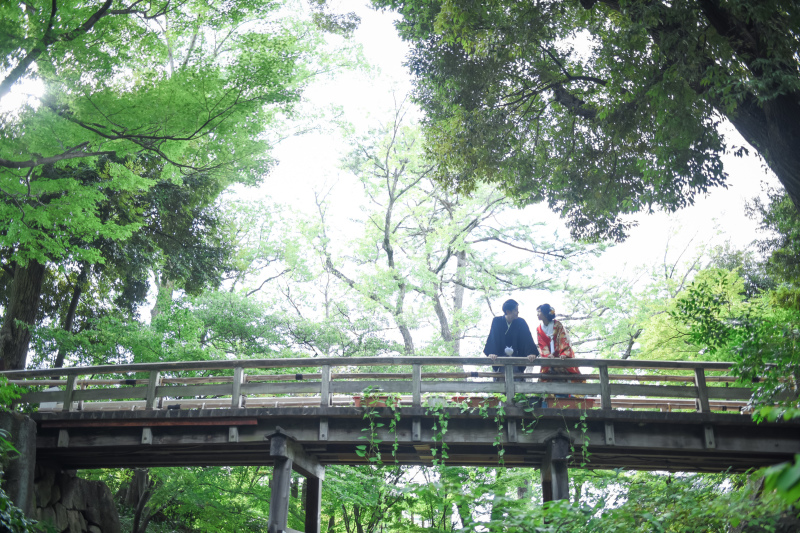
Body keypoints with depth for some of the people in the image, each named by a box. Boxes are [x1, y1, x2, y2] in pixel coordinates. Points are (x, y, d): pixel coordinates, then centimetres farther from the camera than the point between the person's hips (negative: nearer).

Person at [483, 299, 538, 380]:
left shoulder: (521, 322, -1)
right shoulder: (496, 321, -4)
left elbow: (527, 338, -10)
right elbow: (493, 337, -13)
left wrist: (531, 353, -26)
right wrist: (491, 353, -29)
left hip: (516, 357, 1)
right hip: (500, 357, -1)